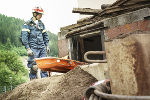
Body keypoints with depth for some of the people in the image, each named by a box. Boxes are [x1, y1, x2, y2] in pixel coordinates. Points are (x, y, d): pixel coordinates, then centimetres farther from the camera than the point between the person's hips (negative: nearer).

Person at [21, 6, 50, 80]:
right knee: (34, 67, -6)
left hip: (42, 48, 5)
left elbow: (45, 35, 23)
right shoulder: (27, 24, -3)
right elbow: (24, 37, -7)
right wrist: (28, 49, -13)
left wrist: (47, 46, 15)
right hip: (33, 49, -5)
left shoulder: (41, 24, 15)